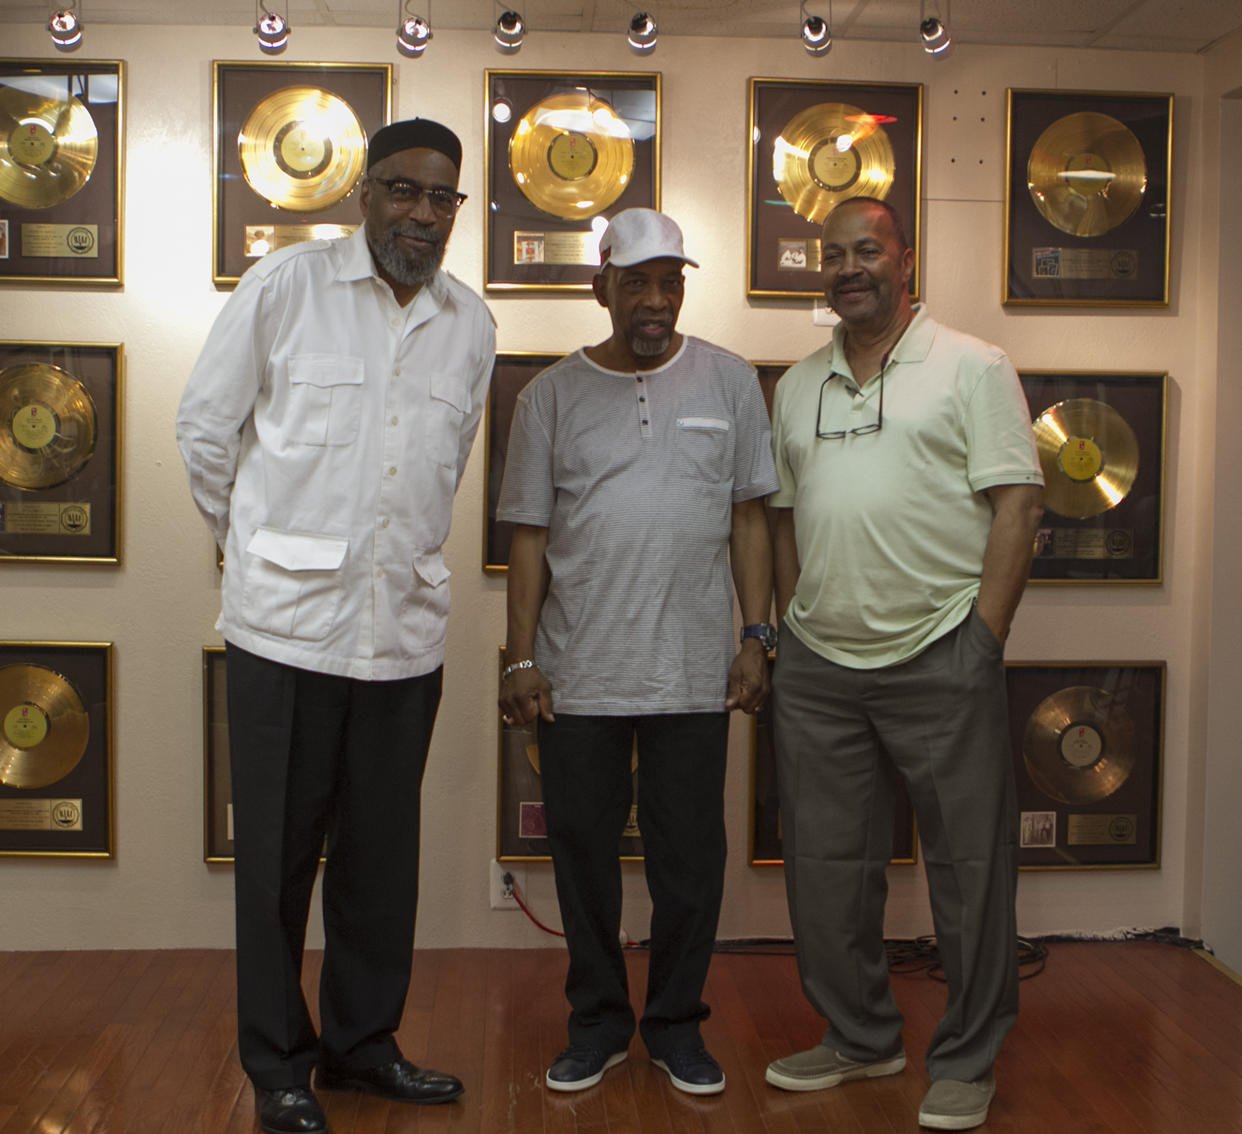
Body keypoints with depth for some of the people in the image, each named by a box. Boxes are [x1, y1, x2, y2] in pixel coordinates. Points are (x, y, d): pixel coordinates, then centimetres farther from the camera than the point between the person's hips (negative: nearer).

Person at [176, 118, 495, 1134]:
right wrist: (256, 545, 11)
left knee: (383, 851, 12)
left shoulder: (471, 324, 9)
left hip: (407, 629, 4)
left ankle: (362, 1043, 29)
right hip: (288, 621, -3)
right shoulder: (286, 285, -3)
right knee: (279, 851, 5)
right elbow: (205, 428, 4)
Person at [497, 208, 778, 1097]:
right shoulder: (553, 395, 5)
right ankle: (598, 1020, 26)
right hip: (577, 674, 0)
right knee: (583, 850, 9)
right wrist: (521, 659, 0)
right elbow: (531, 534, 4)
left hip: (692, 674, 0)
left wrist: (757, 638, 1)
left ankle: (676, 1022, 25)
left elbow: (750, 518, 7)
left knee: (690, 857, 7)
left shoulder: (730, 382, 6)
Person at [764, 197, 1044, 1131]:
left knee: (969, 867, 2)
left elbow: (1017, 505, -7)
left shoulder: (971, 368, 0)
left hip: (938, 658, -5)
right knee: (825, 865, 12)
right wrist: (792, 631, 11)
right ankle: (860, 1037, 29)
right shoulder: (797, 386, 15)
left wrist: (984, 639, -12)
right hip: (817, 667, 5)